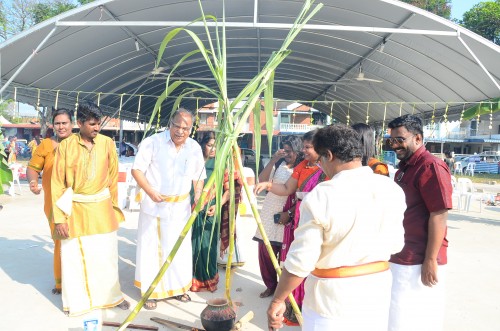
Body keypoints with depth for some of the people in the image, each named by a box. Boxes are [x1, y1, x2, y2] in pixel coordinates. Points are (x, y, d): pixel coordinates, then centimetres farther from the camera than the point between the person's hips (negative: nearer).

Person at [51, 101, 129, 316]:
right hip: (75, 209, -1)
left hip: (102, 208, 2)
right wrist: (59, 218, -8)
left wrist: (114, 208, 10)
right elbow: (57, 184, -6)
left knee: (106, 255, 13)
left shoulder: (107, 143, -2)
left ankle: (112, 295, 32)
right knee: (74, 257, 10)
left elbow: (113, 177, 5)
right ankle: (77, 301, 30)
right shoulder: (66, 146, -8)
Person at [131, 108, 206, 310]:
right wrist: (150, 191, -24)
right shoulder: (152, 142, -11)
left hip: (181, 207, 4)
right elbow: (137, 169, -11)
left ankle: (178, 288, 29)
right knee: (151, 249, 5)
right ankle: (150, 292, 20)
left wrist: (198, 193, -6)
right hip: (154, 205, -4)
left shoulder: (195, 148, 3)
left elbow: (199, 175, 11)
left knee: (180, 248, 12)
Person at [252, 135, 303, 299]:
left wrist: (290, 213, -15)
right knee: (265, 251, 6)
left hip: (288, 216, -3)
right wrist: (273, 160, -10)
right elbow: (262, 179, -3)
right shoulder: (278, 165, 6)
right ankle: (270, 285, 24)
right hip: (270, 214, 4)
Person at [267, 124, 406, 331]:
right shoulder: (392, 189, -4)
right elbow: (396, 245, 7)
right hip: (378, 291, 5)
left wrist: (277, 301, -6)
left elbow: (300, 260, -19)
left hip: (333, 298, -5)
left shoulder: (321, 196, -21)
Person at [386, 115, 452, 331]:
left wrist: (431, 260, -21)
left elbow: (439, 215, -21)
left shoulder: (430, 166, -16)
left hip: (418, 262, -9)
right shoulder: (404, 167, 14)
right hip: (400, 258, 9)